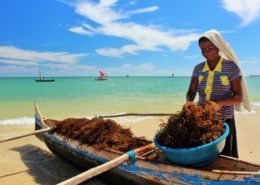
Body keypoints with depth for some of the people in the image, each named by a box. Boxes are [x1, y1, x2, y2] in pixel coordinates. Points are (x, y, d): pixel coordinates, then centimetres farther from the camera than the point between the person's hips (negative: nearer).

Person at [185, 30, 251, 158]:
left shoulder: (231, 67, -9)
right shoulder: (198, 69, 2)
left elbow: (239, 97, -11)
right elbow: (191, 91, -4)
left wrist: (219, 103, -29)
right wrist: (189, 101, -27)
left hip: (224, 121, -3)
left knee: (224, 157, 9)